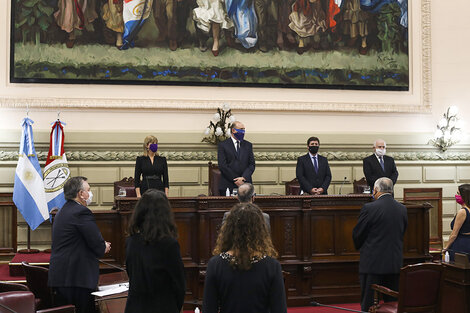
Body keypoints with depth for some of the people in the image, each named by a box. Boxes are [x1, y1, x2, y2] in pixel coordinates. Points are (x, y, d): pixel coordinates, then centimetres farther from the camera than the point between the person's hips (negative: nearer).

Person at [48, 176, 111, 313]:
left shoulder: (63, 211, 17)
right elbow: (98, 246, -16)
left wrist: (101, 246, 11)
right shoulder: (82, 212, -15)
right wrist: (104, 247, 7)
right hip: (76, 279, -10)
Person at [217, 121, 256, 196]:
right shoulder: (223, 145, 1)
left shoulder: (248, 145, 13)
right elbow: (222, 166, -7)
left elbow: (252, 164, 7)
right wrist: (235, 180, -12)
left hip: (245, 186, 3)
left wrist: (243, 178, -10)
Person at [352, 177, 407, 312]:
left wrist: (360, 247, 15)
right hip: (395, 263, 5)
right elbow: (402, 233, 13)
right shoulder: (402, 209, 4)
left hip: (373, 263, -5)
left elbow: (357, 234, -5)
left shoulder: (369, 208, -13)